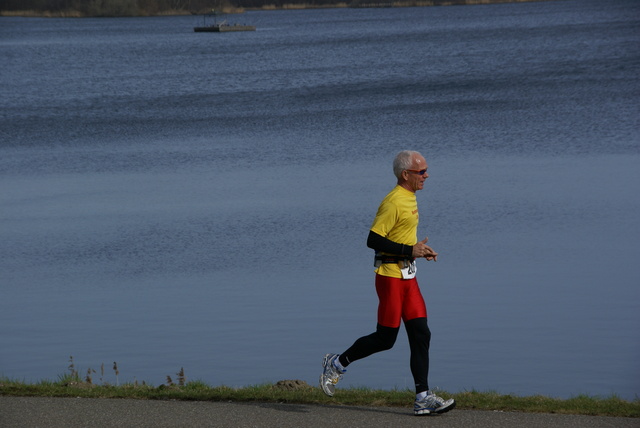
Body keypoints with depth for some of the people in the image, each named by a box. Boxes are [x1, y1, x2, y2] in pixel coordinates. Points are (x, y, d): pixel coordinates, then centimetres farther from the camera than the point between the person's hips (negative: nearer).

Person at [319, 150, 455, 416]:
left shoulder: (409, 198, 14)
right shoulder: (393, 202, -17)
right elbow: (373, 239, -21)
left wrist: (420, 250, 9)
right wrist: (409, 251, -21)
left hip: (408, 277, 9)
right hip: (391, 276, -9)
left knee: (421, 335, 2)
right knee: (386, 338, -3)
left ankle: (423, 399, 1)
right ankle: (337, 364, 16)